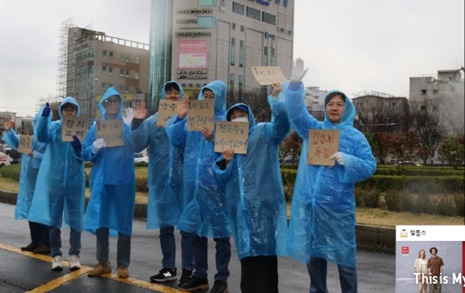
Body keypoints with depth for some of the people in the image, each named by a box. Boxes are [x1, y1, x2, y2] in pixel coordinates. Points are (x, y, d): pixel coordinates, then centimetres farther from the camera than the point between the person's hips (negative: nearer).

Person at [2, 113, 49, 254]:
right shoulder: (30, 137, 13)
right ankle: (35, 241, 21)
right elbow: (17, 143, 26)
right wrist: (9, 130, 15)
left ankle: (46, 243, 2)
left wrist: (35, 155, -23)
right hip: (29, 180, 8)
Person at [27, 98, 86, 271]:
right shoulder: (53, 126, 4)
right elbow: (41, 137, -17)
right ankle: (56, 255, 15)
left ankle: (74, 254, 14)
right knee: (54, 217, 5)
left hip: (75, 179, 0)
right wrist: (44, 116, -30)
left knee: (75, 218, 5)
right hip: (55, 178, 1)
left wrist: (79, 147, -22)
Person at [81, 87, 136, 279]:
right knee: (101, 219, 5)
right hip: (101, 179, 2)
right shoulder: (96, 127, 10)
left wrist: (132, 124, -26)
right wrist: (94, 148, -16)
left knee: (123, 220, 1)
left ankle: (122, 264, 9)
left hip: (123, 179, -2)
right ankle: (102, 263, 16)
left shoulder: (127, 124, 4)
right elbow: (84, 154, 6)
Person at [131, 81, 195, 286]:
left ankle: (188, 269, 11)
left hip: (184, 179, -3)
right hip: (161, 180, 3)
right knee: (165, 225, 11)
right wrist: (137, 122, -10)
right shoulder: (152, 121, 9)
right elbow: (137, 145, 1)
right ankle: (168, 268, 23)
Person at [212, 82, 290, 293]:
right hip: (240, 204, 5)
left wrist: (275, 98, -23)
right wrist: (225, 161, -8)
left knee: (265, 249, -7)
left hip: (264, 202, -5)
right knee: (246, 250, 11)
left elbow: (283, 123, -15)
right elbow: (222, 176, 12)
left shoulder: (264, 132, 5)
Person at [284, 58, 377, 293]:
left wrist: (347, 160, -19)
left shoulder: (355, 136, 2)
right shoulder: (313, 129, 9)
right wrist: (295, 84, -18)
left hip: (339, 205, -3)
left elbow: (370, 166, -2)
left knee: (344, 255, 4)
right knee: (313, 253, 13)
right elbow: (296, 112, -4)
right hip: (310, 202, 3)